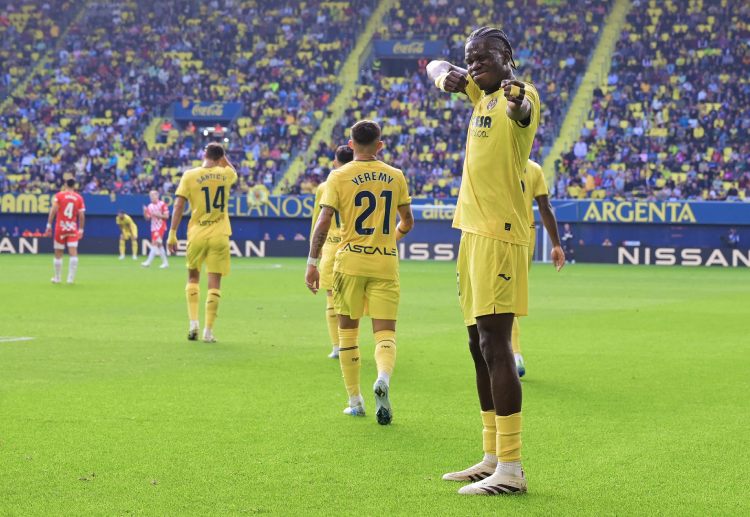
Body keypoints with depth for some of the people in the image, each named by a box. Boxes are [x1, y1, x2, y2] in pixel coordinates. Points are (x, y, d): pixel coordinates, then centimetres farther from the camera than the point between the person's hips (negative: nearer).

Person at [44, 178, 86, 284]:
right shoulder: (79, 198, 5)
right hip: (73, 229, 1)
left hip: (60, 227, -1)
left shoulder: (59, 195, 0)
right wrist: (81, 230, 11)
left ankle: (57, 278, 18)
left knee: (58, 254, 9)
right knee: (73, 252, -4)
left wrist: (49, 225, -9)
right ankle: (71, 278, -13)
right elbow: (82, 216, 3)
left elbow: (53, 210, -10)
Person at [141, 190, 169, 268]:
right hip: (154, 228, 7)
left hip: (160, 227, -7)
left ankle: (149, 262, -19)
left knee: (155, 243, -14)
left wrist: (157, 215, -19)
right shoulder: (150, 206, 10)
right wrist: (145, 212, -9)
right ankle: (165, 262, 17)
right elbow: (147, 218, 10)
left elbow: (166, 216, -9)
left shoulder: (162, 204, -6)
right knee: (159, 245, 10)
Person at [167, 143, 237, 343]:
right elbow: (233, 172, 27)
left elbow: (178, 206, -7)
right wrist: (221, 156, 23)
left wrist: (172, 233, -5)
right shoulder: (226, 174, 0)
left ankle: (193, 323, 7)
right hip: (219, 236, 0)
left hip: (197, 235, 0)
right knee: (214, 282, 3)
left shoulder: (189, 176, -4)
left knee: (193, 277, 18)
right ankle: (208, 330, 1)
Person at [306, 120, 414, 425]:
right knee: (385, 332, 1)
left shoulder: (339, 176, -2)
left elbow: (323, 222, -9)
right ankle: (383, 378, -31)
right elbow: (407, 222, 15)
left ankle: (355, 401, 15)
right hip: (386, 263, 1)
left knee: (348, 330, 12)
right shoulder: (395, 176, 6)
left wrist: (312, 262, -4)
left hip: (350, 262, -1)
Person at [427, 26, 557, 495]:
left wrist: (519, 105, -62)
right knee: (480, 346, 13)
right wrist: (447, 75, 3)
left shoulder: (519, 93, -12)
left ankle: (511, 469, -14)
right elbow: (437, 68, 28)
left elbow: (523, 112, -37)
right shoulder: (481, 92, 14)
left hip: (500, 235, -10)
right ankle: (492, 459, 21)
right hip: (474, 231, 10)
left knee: (494, 345, -14)